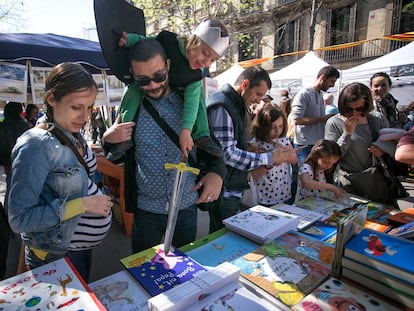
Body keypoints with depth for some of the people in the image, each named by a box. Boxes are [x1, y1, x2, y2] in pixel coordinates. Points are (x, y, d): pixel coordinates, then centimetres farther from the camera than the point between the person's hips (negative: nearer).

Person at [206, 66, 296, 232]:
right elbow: (226, 153, -23)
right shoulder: (221, 106, -16)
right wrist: (269, 158, -17)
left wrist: (268, 159, 5)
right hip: (224, 192, -10)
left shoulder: (237, 106, 15)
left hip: (232, 190, 10)